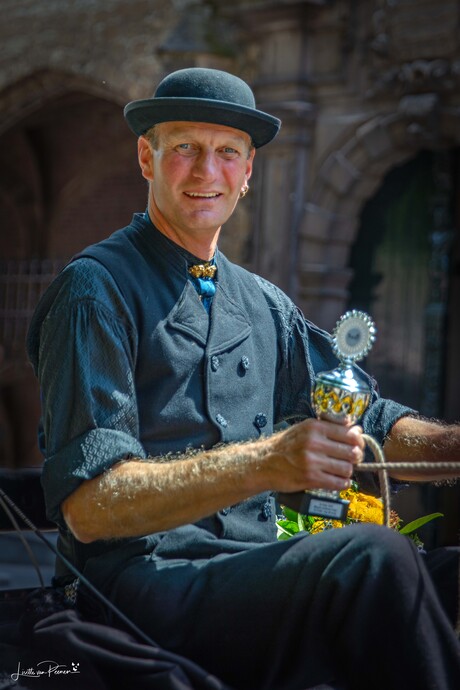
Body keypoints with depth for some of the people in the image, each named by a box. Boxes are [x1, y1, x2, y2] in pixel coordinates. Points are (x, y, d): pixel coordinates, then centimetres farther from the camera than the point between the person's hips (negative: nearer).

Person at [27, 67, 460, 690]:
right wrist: (267, 463, -25)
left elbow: (370, 427, 18)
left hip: (253, 579, 6)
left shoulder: (266, 306, 20)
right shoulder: (99, 290, -2)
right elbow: (88, 504, -12)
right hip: (147, 585, -6)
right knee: (373, 557, -31)